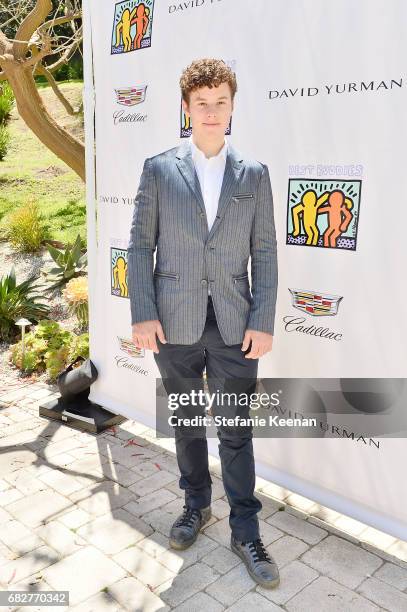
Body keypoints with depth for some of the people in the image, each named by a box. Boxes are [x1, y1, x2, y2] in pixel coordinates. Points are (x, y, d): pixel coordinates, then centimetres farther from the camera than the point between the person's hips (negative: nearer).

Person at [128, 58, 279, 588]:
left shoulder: (254, 174, 4)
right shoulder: (158, 170, 2)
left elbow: (264, 252, 2)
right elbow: (140, 245, 1)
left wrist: (263, 321, -5)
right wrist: (143, 314, -6)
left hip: (234, 324, 0)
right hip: (175, 323, 1)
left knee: (236, 429, 5)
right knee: (187, 423, 15)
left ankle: (245, 531, 21)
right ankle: (197, 505, 37)